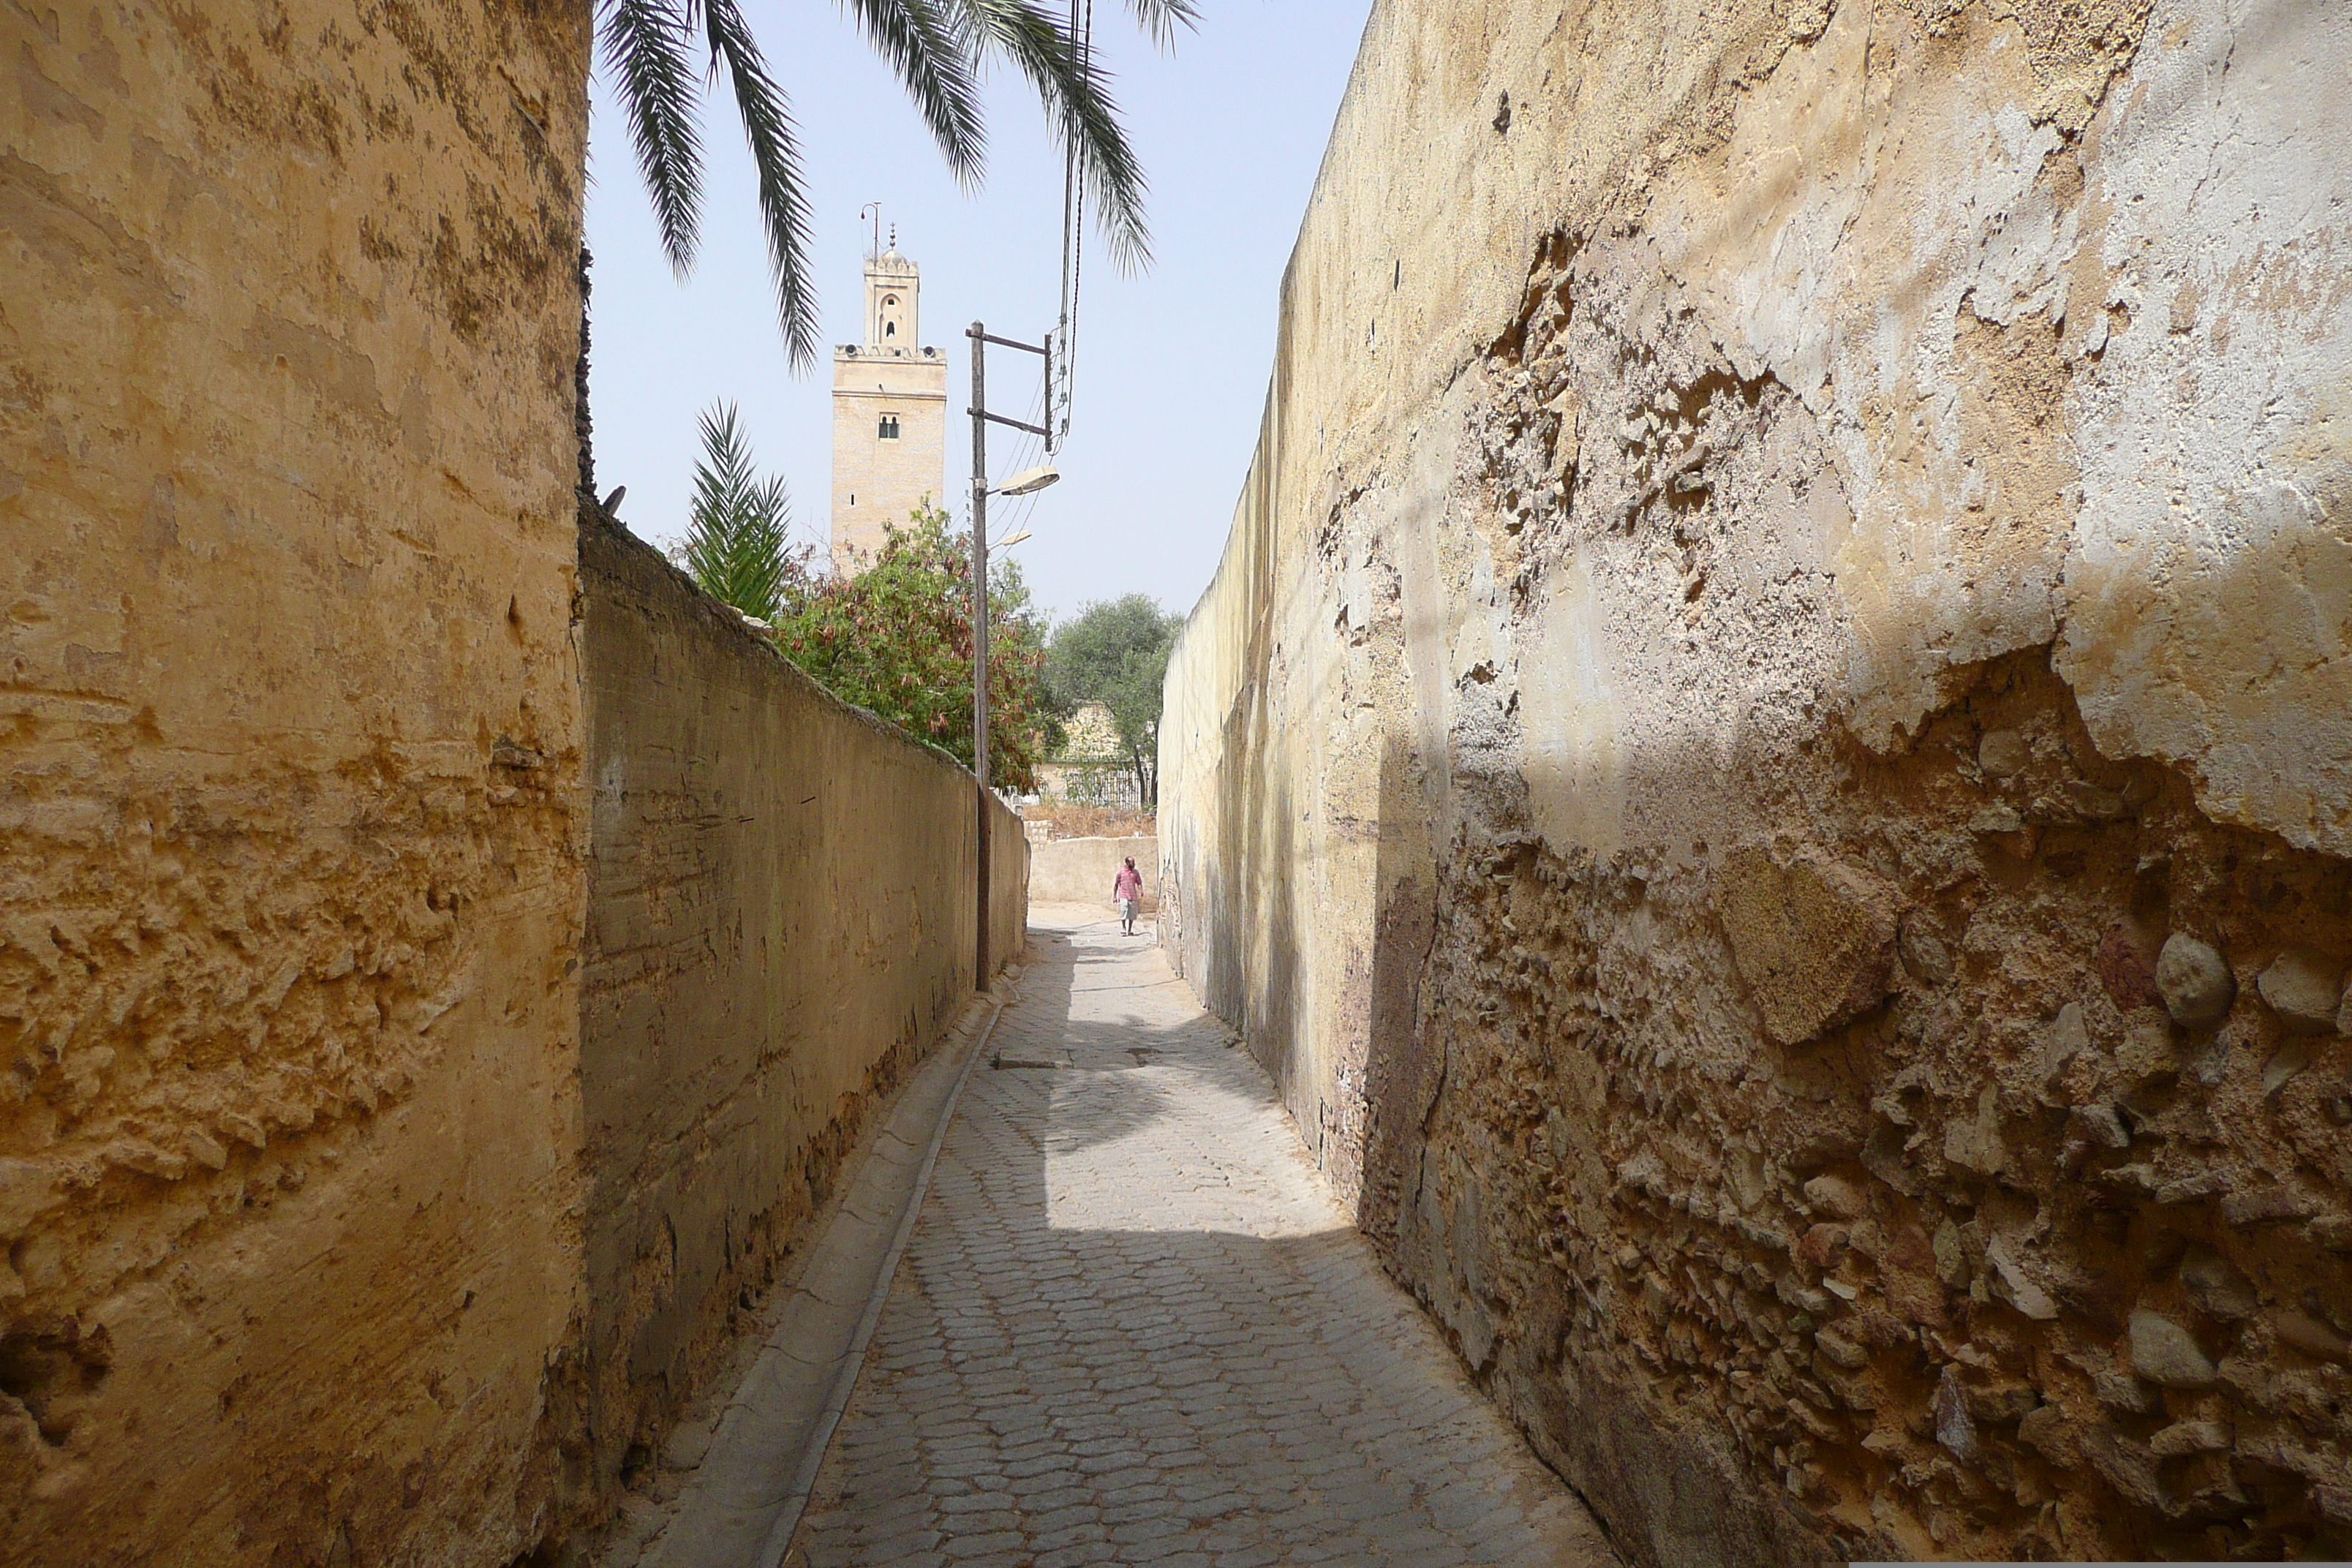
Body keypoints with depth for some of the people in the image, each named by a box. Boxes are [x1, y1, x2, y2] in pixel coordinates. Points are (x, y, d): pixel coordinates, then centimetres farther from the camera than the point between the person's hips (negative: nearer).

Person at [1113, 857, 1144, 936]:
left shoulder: (1135, 872, 9)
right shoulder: (1120, 872, 1)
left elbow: (1139, 883, 11)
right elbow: (1115, 885, 6)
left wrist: (1141, 891, -8)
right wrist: (1114, 896, 3)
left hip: (1133, 896, 3)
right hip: (1123, 896, -3)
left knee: (1132, 914, 4)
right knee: (1123, 913, -10)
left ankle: (1129, 931, 14)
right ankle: (1123, 930, -4)